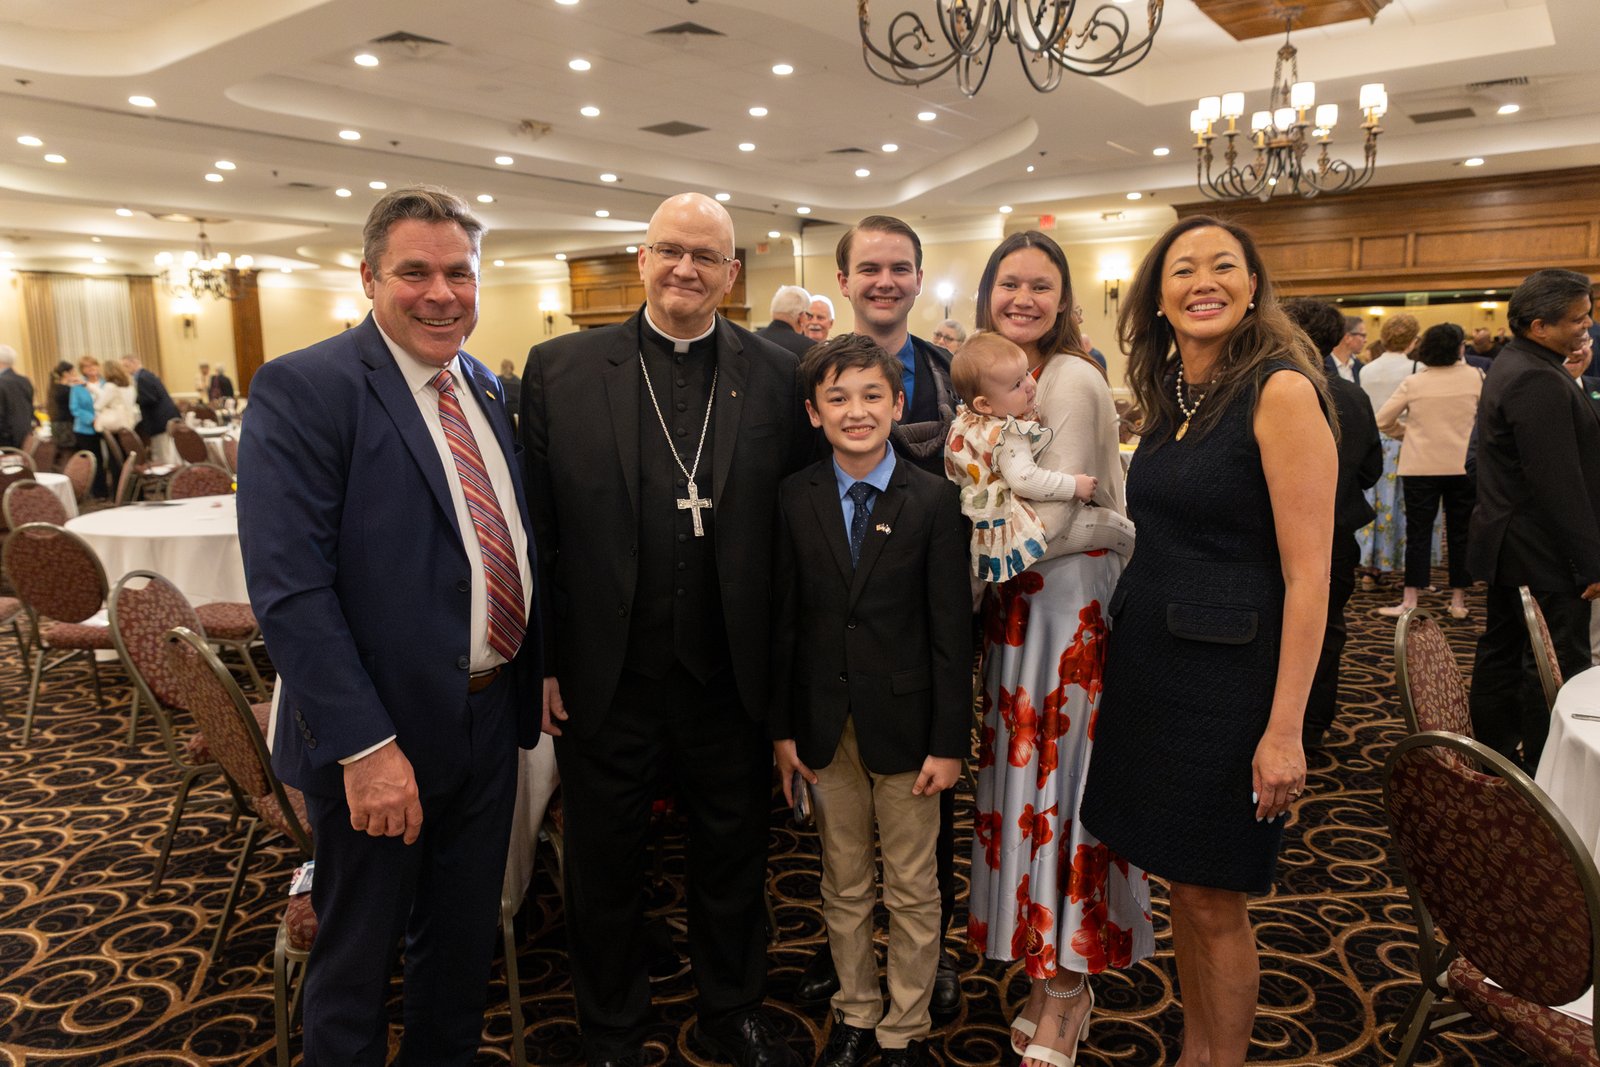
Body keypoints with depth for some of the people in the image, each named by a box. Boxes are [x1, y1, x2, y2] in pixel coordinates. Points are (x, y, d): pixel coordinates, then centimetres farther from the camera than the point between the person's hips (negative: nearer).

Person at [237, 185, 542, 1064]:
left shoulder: (487, 391, 8)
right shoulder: (302, 388, -15)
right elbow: (289, 589, -21)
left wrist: (537, 672, 9)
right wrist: (364, 747, -24)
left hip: (490, 720, 7)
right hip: (378, 738, -6)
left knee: (465, 944, 23)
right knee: (357, 958, 15)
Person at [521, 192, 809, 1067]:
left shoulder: (777, 377, -1)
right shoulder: (560, 369, -3)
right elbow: (536, 528, -2)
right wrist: (542, 664, -4)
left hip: (732, 682, 1)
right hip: (605, 680, 0)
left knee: (732, 860, 19)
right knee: (605, 865, 18)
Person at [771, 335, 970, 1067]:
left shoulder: (934, 500, -7)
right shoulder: (794, 499, -1)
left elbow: (951, 630, -7)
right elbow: (783, 620, 1)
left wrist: (949, 740, -8)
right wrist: (782, 727, 0)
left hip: (904, 722, -2)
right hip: (825, 724, 2)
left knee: (912, 890, 12)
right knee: (843, 885, 17)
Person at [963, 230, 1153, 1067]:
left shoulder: (1072, 378, -13)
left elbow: (1053, 517, -17)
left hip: (1070, 599, -7)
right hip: (1013, 601, 7)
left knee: (1059, 776, 3)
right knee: (1024, 774, 12)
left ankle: (1065, 992, 22)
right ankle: (1053, 970, 29)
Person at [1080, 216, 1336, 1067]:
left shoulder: (1281, 391, -13)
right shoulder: (1169, 399, 8)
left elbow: (1308, 574, -16)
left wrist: (1284, 728, -18)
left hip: (1228, 672, -7)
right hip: (1147, 661, 7)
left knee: (1212, 897, 6)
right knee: (1178, 880, 18)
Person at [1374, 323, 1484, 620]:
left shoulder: (1412, 383, -6)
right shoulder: (1476, 377, -4)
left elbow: (1383, 420, -5)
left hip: (1420, 466, -1)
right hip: (1464, 465, 1)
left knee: (1418, 532, 3)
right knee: (1460, 533, 10)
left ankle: (1410, 600, 2)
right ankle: (1458, 600, 15)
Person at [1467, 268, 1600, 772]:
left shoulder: (1513, 363, 11)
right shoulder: (1539, 381, -21)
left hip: (1505, 545, 11)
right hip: (1542, 557, -11)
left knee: (1501, 652, 16)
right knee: (1558, 669, -4)